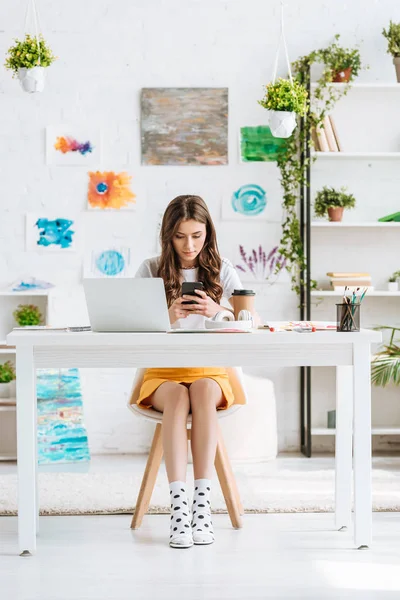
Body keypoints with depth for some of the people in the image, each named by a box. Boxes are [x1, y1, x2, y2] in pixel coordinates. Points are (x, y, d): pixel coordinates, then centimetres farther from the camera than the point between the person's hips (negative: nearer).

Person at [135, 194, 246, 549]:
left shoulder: (222, 271, 4)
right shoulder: (151, 271, 3)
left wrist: (218, 312, -24)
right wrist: (166, 318, -26)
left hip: (210, 369, 0)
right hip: (162, 371, 0)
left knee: (203, 390, -34)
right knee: (177, 397, -34)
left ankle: (203, 502, -36)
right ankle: (179, 505, -41)